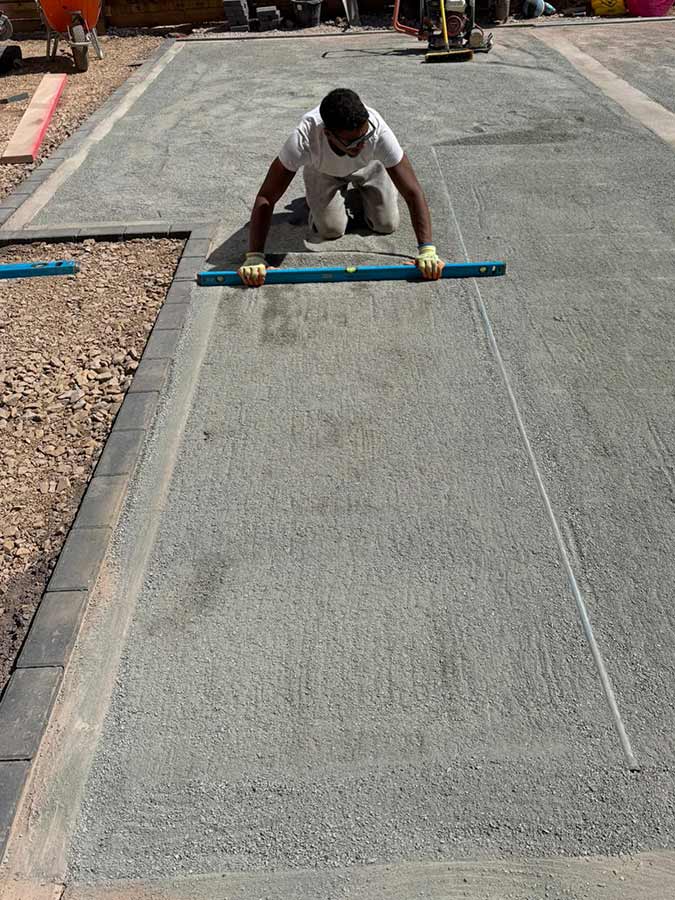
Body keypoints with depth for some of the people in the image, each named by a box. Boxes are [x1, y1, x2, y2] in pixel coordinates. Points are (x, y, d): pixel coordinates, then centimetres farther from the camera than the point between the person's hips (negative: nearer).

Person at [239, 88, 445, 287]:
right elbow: (266, 197, -40)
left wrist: (427, 250, -49)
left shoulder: (378, 131, -43)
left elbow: (413, 192, -39)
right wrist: (255, 256, -49)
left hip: (369, 164, 1)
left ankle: (361, 192, 26)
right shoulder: (303, 139, -44)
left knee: (386, 224, -7)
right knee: (329, 230, -11)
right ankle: (332, 195, 22)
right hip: (322, 169, 0)